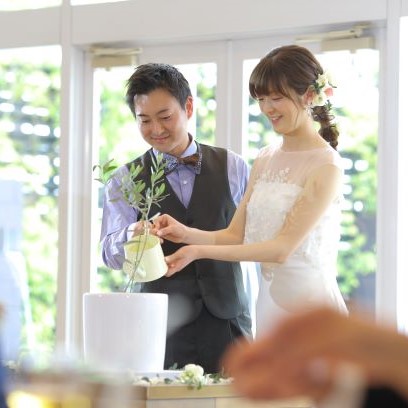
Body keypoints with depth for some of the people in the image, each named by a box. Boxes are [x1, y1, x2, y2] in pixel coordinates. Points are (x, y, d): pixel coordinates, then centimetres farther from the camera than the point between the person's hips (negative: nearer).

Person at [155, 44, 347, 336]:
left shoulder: (326, 165, -10)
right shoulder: (266, 159, 13)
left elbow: (283, 246, -17)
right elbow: (236, 235, 10)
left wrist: (199, 251, -22)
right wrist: (186, 234, -10)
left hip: (310, 306, -6)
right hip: (269, 303, 6)